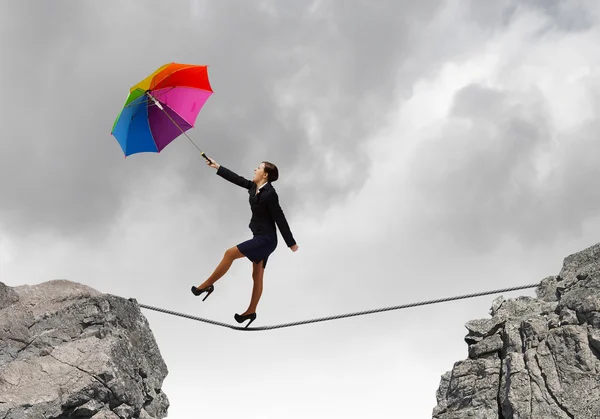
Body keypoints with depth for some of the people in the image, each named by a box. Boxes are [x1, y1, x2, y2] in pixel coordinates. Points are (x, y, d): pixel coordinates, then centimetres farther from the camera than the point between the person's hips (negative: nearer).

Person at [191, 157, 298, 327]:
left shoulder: (269, 194, -21)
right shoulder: (255, 187, 3)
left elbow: (280, 219, -18)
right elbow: (237, 179, 14)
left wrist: (291, 243, -14)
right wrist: (217, 166, 16)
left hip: (266, 239, -9)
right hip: (261, 238, 9)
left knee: (230, 253, -11)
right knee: (257, 276, 13)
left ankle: (207, 285, 0)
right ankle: (251, 312, 21)